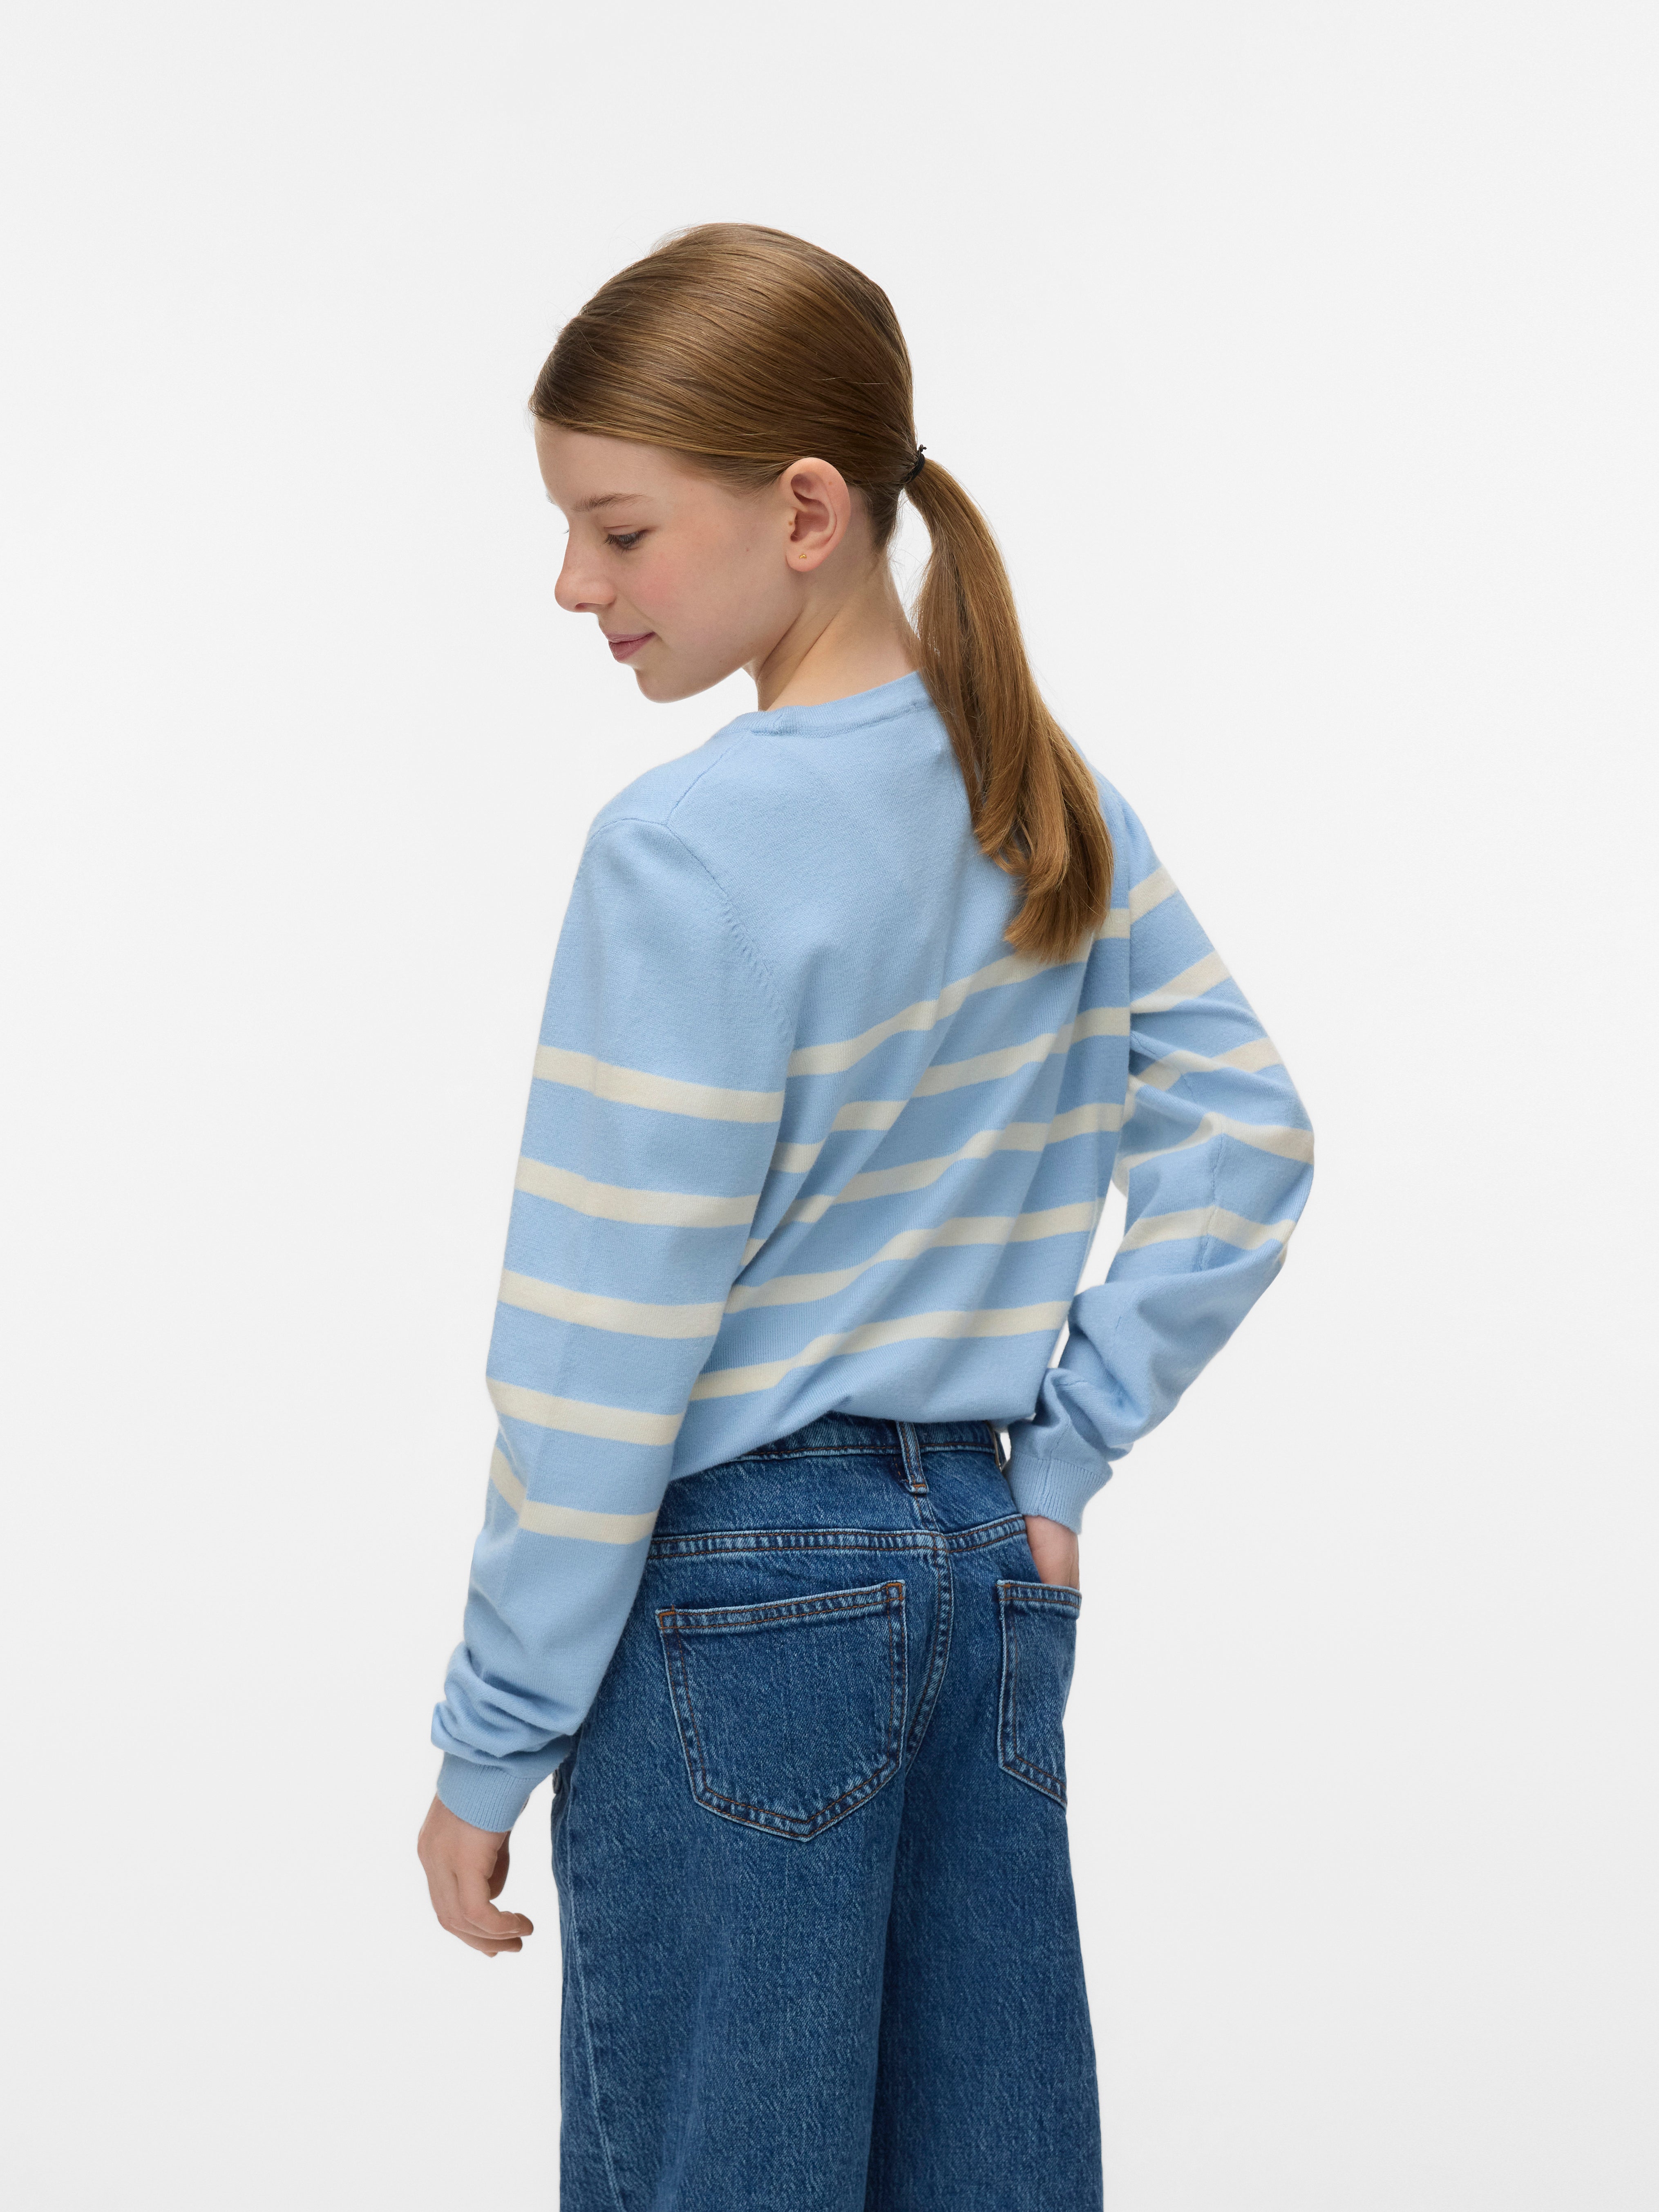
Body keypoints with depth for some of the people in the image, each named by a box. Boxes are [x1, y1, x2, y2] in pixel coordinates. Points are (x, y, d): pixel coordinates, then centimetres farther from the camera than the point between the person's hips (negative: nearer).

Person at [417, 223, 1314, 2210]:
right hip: (991, 1568, 7)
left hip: (740, 1598, -7)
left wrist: (488, 1749, -7)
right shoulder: (1048, 793, 2)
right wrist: (1065, 1447, 6)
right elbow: (1244, 1140, 6)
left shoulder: (686, 853, -18)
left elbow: (606, 1354, -16)